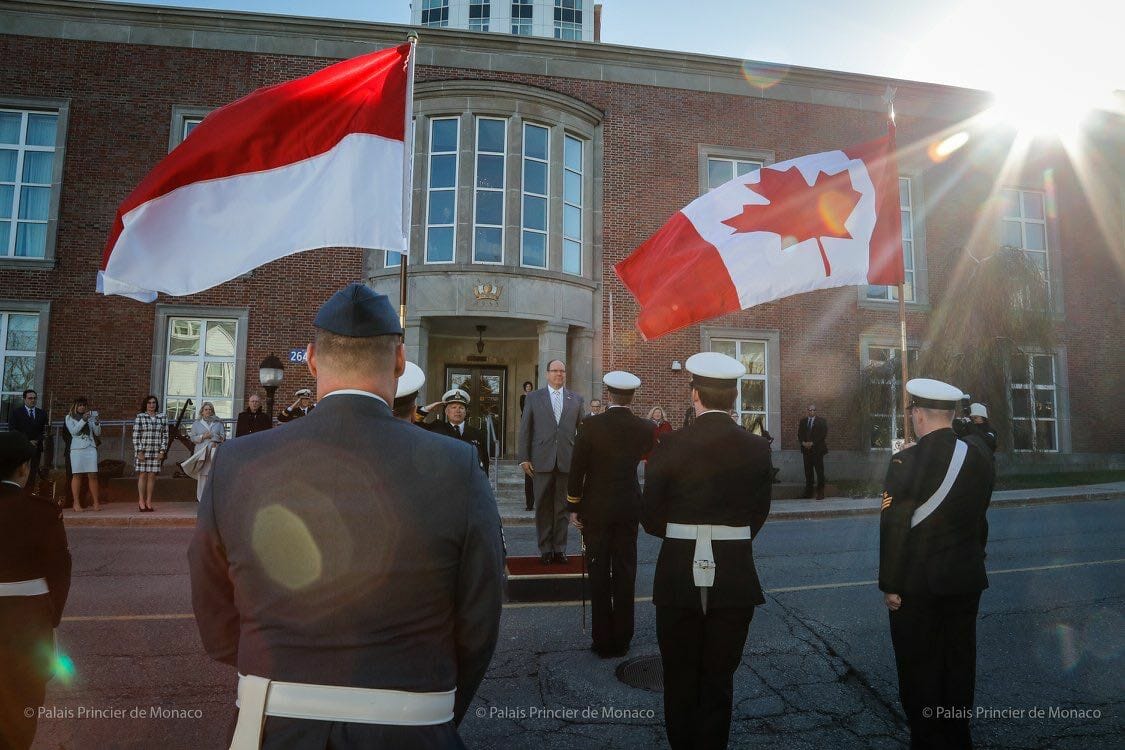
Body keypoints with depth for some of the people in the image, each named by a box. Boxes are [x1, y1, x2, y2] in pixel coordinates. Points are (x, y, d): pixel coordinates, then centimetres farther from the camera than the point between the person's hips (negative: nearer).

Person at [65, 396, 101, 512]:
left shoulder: (91, 416, 15)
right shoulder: (69, 417, 9)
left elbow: (97, 433, 9)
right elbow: (74, 431, -6)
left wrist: (96, 422, -8)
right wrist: (83, 420, -16)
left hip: (91, 448, 2)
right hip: (77, 449, -2)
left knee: (93, 475, -2)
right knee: (77, 475, -2)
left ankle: (96, 502, -1)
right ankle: (76, 503, 1)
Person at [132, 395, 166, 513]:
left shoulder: (162, 417, 7)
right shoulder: (139, 417, 0)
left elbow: (165, 435, 8)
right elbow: (135, 436, -3)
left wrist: (162, 451, 0)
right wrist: (139, 452, -9)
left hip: (156, 452, 2)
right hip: (142, 451, -2)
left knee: (152, 476, 3)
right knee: (142, 475, 0)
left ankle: (149, 501, 10)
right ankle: (141, 501, 7)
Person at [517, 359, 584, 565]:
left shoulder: (576, 399, 9)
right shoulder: (534, 397, 5)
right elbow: (525, 429, 4)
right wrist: (523, 458, -2)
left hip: (567, 461, 1)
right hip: (542, 461, -1)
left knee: (562, 507, 7)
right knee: (543, 507, 6)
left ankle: (560, 548, 17)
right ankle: (545, 549, 16)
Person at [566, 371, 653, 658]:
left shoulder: (592, 424, -12)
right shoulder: (644, 428, -4)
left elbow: (576, 469, -10)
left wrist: (574, 507, 0)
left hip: (596, 508, -2)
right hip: (629, 507, 3)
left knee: (599, 574, 6)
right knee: (625, 573, 10)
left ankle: (602, 640, 13)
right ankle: (621, 639, 19)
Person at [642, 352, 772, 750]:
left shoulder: (670, 446, -11)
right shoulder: (757, 448, -6)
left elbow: (651, 518, -6)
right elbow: (759, 514, 1)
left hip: (679, 577, -1)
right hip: (734, 578, 1)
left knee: (679, 678, 17)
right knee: (719, 680, 15)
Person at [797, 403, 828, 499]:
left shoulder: (821, 421, 1)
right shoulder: (803, 421, 14)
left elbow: (822, 434, -7)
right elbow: (800, 434, 10)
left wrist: (812, 443, -14)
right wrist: (803, 442, -8)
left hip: (817, 449, -4)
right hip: (806, 449, 4)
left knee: (819, 471, -4)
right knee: (808, 471, 6)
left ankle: (820, 493, -1)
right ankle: (808, 492, 11)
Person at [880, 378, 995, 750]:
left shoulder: (907, 461, -19)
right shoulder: (979, 453, -3)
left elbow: (894, 528, -16)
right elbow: (978, 515, 7)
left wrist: (890, 585, -8)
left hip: (918, 582, -5)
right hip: (966, 578, 6)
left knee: (919, 666, 8)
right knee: (959, 661, 17)